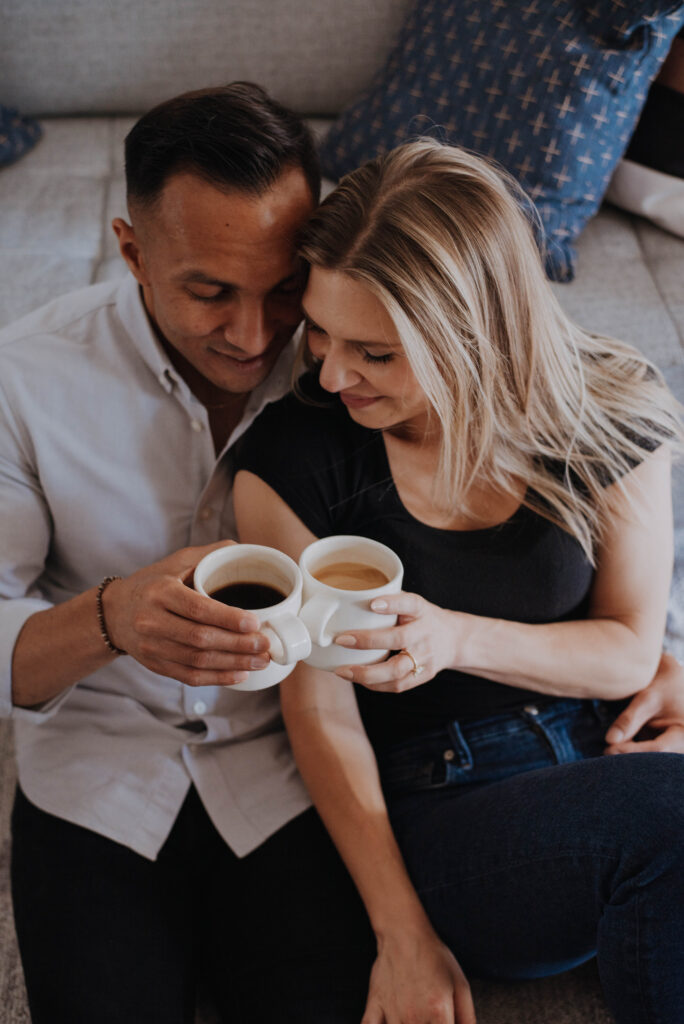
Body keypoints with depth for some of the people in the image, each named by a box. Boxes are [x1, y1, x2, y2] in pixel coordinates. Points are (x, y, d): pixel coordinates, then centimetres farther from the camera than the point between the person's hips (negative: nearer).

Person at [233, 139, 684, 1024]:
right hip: (431, 807, -3)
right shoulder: (292, 461, -12)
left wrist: (457, 638, -20)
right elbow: (320, 712, -8)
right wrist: (403, 938, -8)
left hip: (609, 753, 3)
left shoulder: (606, 412, -7)